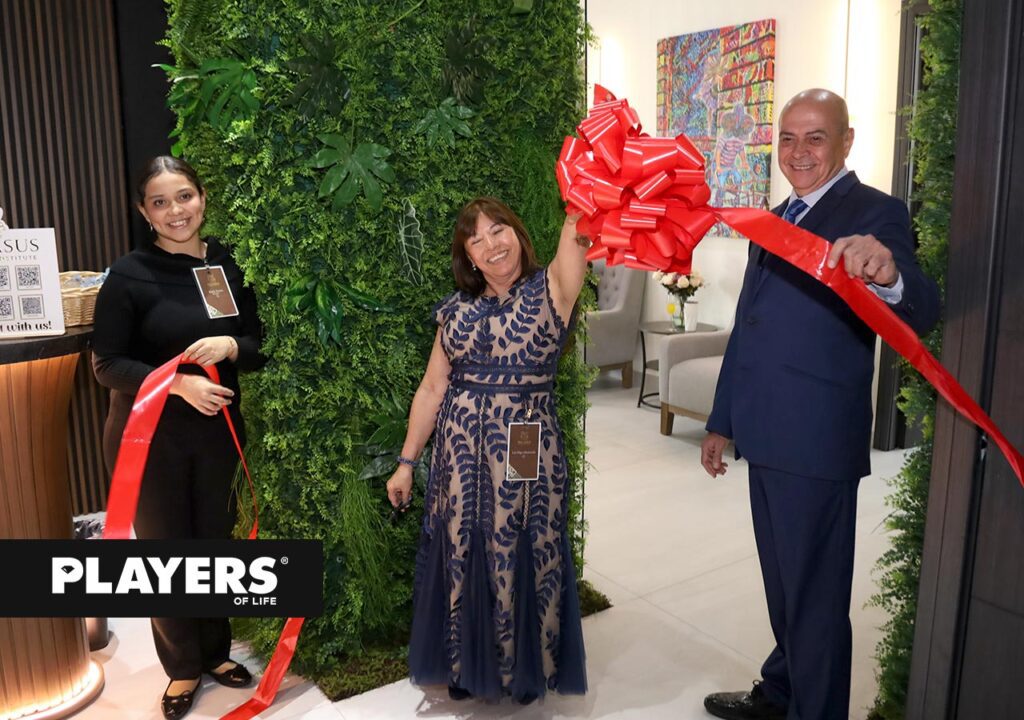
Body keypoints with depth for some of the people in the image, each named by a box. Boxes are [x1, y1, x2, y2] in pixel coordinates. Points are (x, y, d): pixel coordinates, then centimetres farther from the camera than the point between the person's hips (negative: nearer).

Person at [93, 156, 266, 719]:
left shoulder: (229, 265, 0)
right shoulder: (129, 274, -11)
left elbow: (260, 348, 5)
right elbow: (107, 364, -10)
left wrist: (231, 346, -17)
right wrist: (177, 382, -24)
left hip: (218, 432, 3)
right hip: (149, 438, -3)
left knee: (215, 542, 15)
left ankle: (215, 651, 36)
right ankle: (183, 667, 30)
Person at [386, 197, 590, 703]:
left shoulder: (551, 290, -2)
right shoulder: (457, 310, 7)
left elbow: (576, 236, -22)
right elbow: (432, 387, 8)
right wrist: (407, 461, 9)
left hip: (527, 452, -3)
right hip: (460, 453, 3)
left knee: (522, 559, 9)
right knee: (461, 557, 12)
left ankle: (527, 669, 33)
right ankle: (466, 667, 36)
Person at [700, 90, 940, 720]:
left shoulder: (875, 214, -9)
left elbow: (921, 315, -26)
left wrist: (888, 274, -49)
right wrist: (722, 423, 19)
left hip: (816, 442, -8)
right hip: (768, 438, 8)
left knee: (815, 594, 6)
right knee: (782, 584, 23)